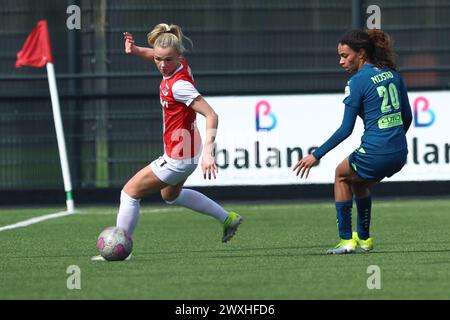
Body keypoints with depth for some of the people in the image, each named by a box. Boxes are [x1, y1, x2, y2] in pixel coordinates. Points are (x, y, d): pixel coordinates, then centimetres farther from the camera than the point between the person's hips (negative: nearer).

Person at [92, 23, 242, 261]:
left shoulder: (179, 85, -30)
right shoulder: (180, 64, -6)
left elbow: (211, 116, -32)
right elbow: (155, 55, 18)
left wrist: (208, 152, -40)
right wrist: (134, 50, -2)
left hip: (178, 157, -10)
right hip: (186, 152, 10)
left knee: (130, 192, -1)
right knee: (171, 195, 34)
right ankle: (228, 219, 41)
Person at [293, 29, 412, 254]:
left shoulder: (358, 81, -11)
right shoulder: (392, 73, 9)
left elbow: (346, 129, -12)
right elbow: (407, 116, 14)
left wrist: (316, 156, -7)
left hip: (375, 155, -7)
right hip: (400, 155, 7)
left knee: (342, 174, 23)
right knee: (359, 181, 32)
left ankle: (346, 240, 16)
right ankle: (364, 238, 37)